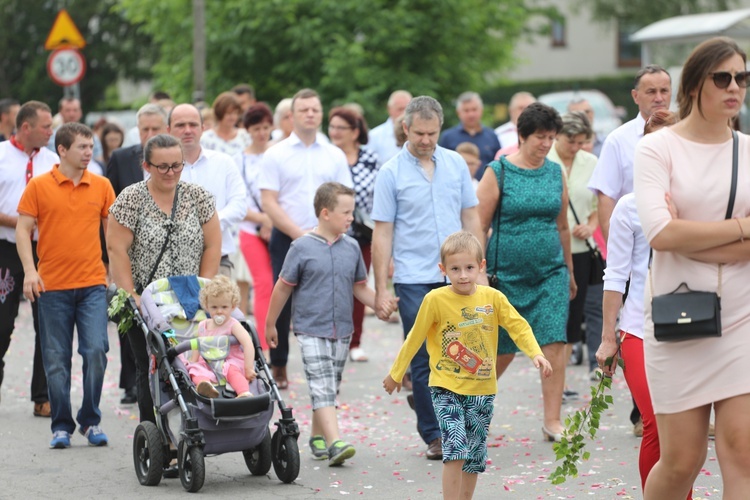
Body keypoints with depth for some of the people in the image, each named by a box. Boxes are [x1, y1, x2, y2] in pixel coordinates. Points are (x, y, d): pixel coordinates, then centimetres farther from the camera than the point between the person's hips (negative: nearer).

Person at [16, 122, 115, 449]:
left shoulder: (101, 186, 6)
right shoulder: (39, 186, 0)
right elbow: (23, 229, 0)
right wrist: (29, 270, -11)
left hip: (92, 284, 1)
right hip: (52, 286, -1)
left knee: (96, 351, -10)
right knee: (56, 360, 3)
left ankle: (91, 421, 6)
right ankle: (61, 427, 14)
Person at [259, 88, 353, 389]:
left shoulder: (335, 155, 10)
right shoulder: (276, 155, 2)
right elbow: (268, 201, -4)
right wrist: (299, 234, -12)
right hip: (287, 239, -2)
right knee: (284, 304, 0)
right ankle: (278, 367, 13)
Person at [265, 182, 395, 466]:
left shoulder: (351, 248, 6)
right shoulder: (302, 248, -8)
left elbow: (360, 287, 14)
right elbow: (283, 287, 0)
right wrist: (270, 324, 5)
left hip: (342, 331, 5)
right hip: (311, 330, -5)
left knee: (330, 388, 12)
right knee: (322, 387, -14)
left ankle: (318, 436, 28)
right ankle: (334, 443, -23)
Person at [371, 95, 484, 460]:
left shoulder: (456, 164, 7)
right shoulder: (391, 173, -2)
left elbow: (471, 218, 13)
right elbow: (382, 233, -2)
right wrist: (381, 289, -7)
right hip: (414, 280, -3)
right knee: (423, 360, 1)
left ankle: (423, 399, 23)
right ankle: (434, 436, 10)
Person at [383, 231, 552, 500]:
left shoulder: (493, 298, -3)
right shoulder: (435, 300, -9)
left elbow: (518, 326, 0)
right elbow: (415, 338, 0)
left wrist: (536, 353, -18)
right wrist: (396, 373, 9)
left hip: (481, 390, 3)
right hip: (446, 389, -3)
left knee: (474, 456, 10)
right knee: (455, 447, -19)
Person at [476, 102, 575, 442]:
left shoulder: (555, 173, 8)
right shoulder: (498, 173, -5)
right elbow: (479, 226, -5)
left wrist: (569, 272, 22)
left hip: (550, 273, 3)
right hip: (506, 274, -3)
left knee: (554, 344, -9)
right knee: (502, 350, 6)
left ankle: (552, 421, -4)